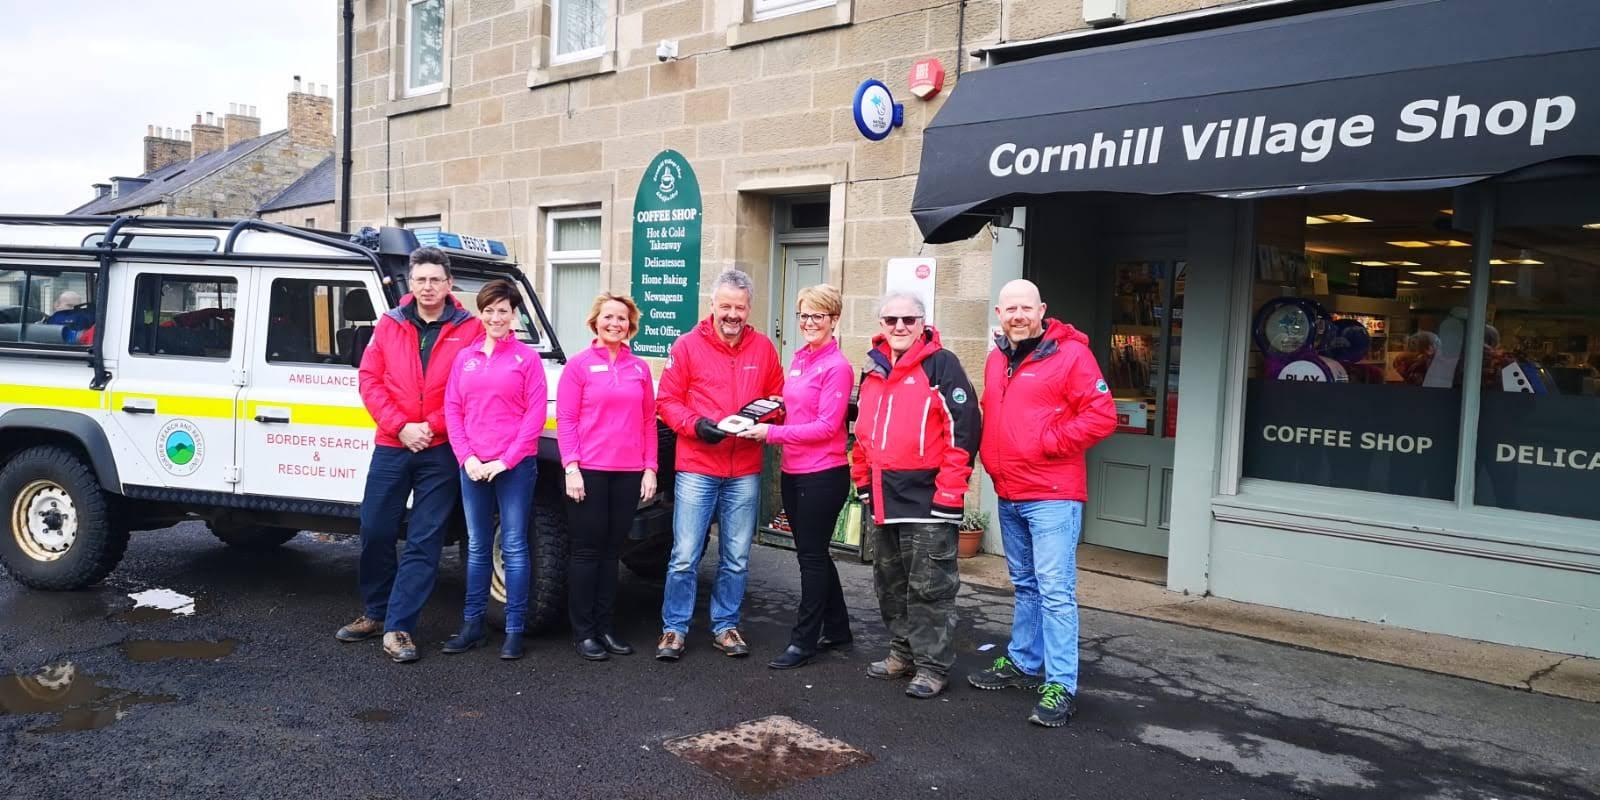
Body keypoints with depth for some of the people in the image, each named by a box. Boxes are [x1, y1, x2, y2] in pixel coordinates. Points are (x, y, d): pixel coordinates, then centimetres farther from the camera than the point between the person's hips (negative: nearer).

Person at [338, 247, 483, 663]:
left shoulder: (469, 329, -1)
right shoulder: (389, 325, 7)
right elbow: (370, 380, 3)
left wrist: (431, 426, -13)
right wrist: (401, 426, -9)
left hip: (442, 451, -3)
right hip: (392, 446, 3)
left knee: (424, 542, 1)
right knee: (375, 531, 9)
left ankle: (398, 626, 8)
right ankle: (375, 613, 28)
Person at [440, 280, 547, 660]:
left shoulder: (527, 357, -1)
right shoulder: (465, 357, 10)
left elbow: (535, 415, -6)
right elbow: (452, 410, 8)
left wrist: (505, 460, -11)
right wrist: (466, 457, -5)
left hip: (514, 465, -4)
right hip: (472, 467, 4)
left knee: (513, 548, 0)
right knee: (477, 547, 12)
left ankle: (514, 631, 7)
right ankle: (472, 625, 21)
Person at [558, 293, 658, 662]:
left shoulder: (640, 368, 10)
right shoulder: (579, 365, 0)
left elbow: (649, 422, 11)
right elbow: (565, 420, -4)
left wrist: (650, 468, 5)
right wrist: (571, 467, -13)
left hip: (629, 473, 4)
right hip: (589, 471, -4)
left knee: (612, 550, 10)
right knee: (587, 550, 3)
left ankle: (604, 626, 20)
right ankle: (583, 631, 10)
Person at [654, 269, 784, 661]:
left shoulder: (763, 348, 7)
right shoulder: (688, 345, -1)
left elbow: (778, 399, 13)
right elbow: (667, 400, -1)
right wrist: (695, 425, -17)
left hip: (745, 472, 3)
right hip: (696, 468, -3)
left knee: (736, 558, 10)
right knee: (685, 556, 0)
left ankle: (725, 626, 25)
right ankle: (674, 629, 14)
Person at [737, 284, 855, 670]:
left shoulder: (837, 366, -13)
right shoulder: (799, 359, 11)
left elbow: (826, 426, -17)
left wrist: (772, 433, -19)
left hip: (823, 475, -8)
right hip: (793, 472, 8)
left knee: (812, 556, 1)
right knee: (812, 553, 16)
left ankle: (804, 641, 11)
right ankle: (836, 628, 31)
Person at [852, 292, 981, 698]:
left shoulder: (941, 364, -9)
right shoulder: (874, 369, 13)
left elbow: (964, 427, -14)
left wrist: (949, 492, -17)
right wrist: (863, 481, 17)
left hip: (926, 497, -7)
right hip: (881, 497, 8)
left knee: (929, 586, 0)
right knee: (890, 583, 17)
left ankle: (933, 665, 10)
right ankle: (903, 652, 31)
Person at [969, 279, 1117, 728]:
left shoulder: (1070, 355, -10)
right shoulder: (996, 360, 14)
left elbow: (1101, 416, -15)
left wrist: (1047, 444, -16)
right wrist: (991, 457, 10)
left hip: (1052, 496, -8)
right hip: (1008, 495, 8)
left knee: (1055, 591, -8)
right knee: (1025, 585, 19)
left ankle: (1061, 686, -2)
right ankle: (1023, 663, 31)